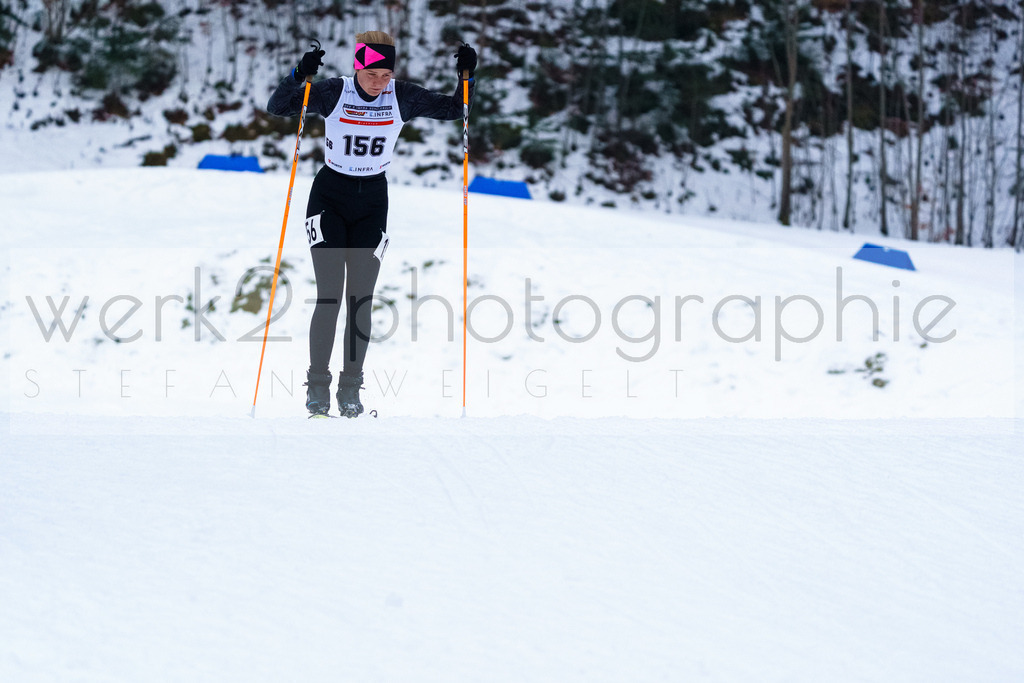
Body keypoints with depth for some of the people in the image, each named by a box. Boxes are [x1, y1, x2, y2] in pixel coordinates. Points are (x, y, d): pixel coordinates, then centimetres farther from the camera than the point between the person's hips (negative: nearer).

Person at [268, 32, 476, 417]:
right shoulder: (334, 93, -11)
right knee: (330, 295, -11)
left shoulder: (402, 97, -4)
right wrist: (299, 77, -33)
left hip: (372, 203, 2)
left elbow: (453, 109, 4)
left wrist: (465, 77, -14)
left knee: (360, 298, -2)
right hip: (329, 197, -2)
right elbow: (277, 107, -15)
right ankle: (317, 385, -3)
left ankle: (350, 387, 6)